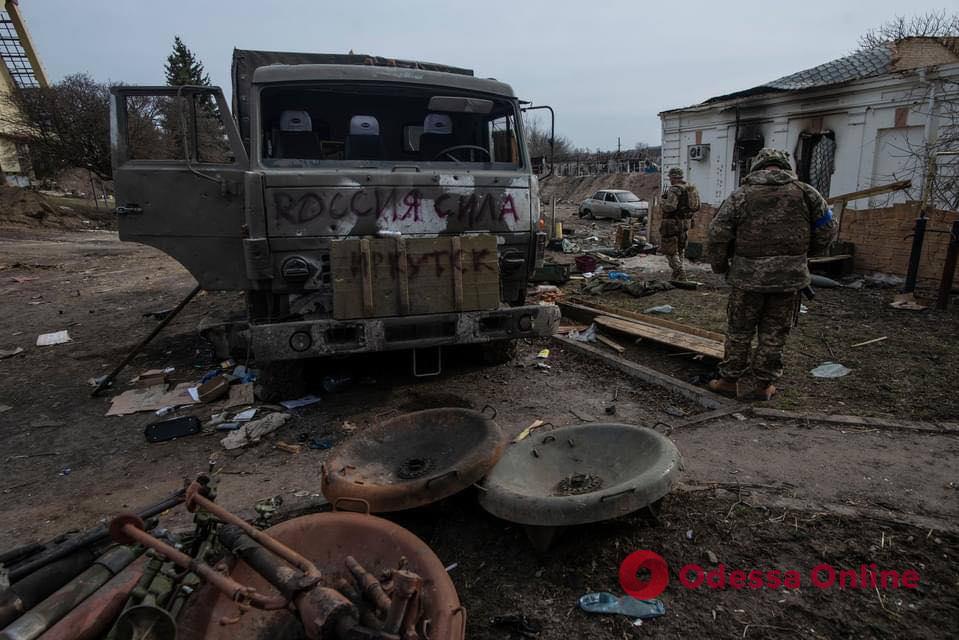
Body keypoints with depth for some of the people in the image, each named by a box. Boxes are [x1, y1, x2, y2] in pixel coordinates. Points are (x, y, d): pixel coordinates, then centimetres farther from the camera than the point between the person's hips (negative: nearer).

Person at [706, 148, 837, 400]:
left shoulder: (741, 194, 0)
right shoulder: (805, 192, 5)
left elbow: (717, 235, -5)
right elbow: (827, 231, 8)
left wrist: (720, 267, 9)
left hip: (748, 275, -1)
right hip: (790, 276, 2)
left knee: (739, 331, 12)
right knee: (774, 333, 12)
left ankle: (729, 379, 20)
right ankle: (763, 384, 21)